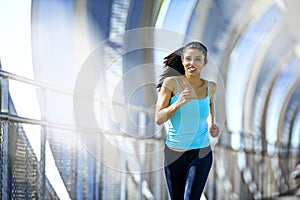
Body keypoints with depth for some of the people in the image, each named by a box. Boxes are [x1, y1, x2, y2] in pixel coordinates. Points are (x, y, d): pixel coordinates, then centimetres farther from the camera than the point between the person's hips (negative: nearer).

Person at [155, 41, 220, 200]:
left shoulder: (210, 87, -2)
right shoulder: (171, 83, -10)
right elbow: (158, 118, -15)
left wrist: (211, 125, 4)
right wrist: (178, 103, -32)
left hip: (201, 155, 0)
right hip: (174, 154, 0)